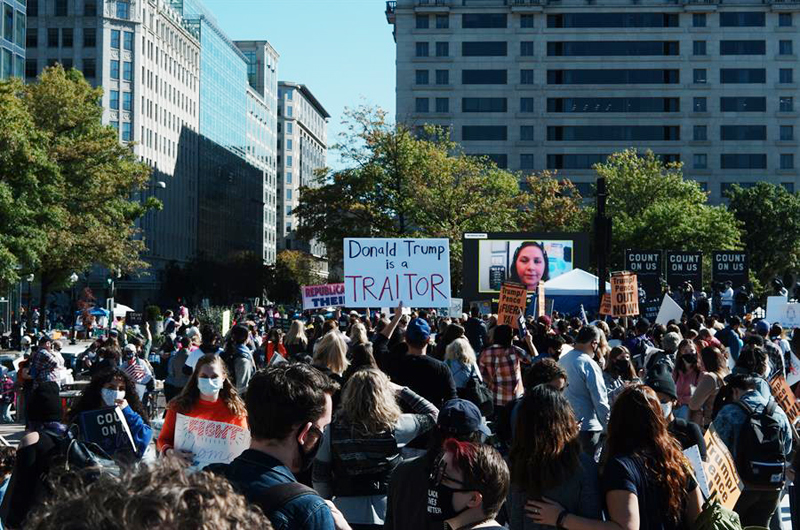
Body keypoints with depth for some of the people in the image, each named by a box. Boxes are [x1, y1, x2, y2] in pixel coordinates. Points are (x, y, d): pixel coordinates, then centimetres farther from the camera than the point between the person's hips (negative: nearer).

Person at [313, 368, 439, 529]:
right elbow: (432, 414, 6)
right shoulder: (395, 427, -11)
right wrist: (402, 391, 11)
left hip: (346, 515, 1)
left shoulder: (334, 430, -7)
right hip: (387, 516, -1)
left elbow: (319, 476, -1)